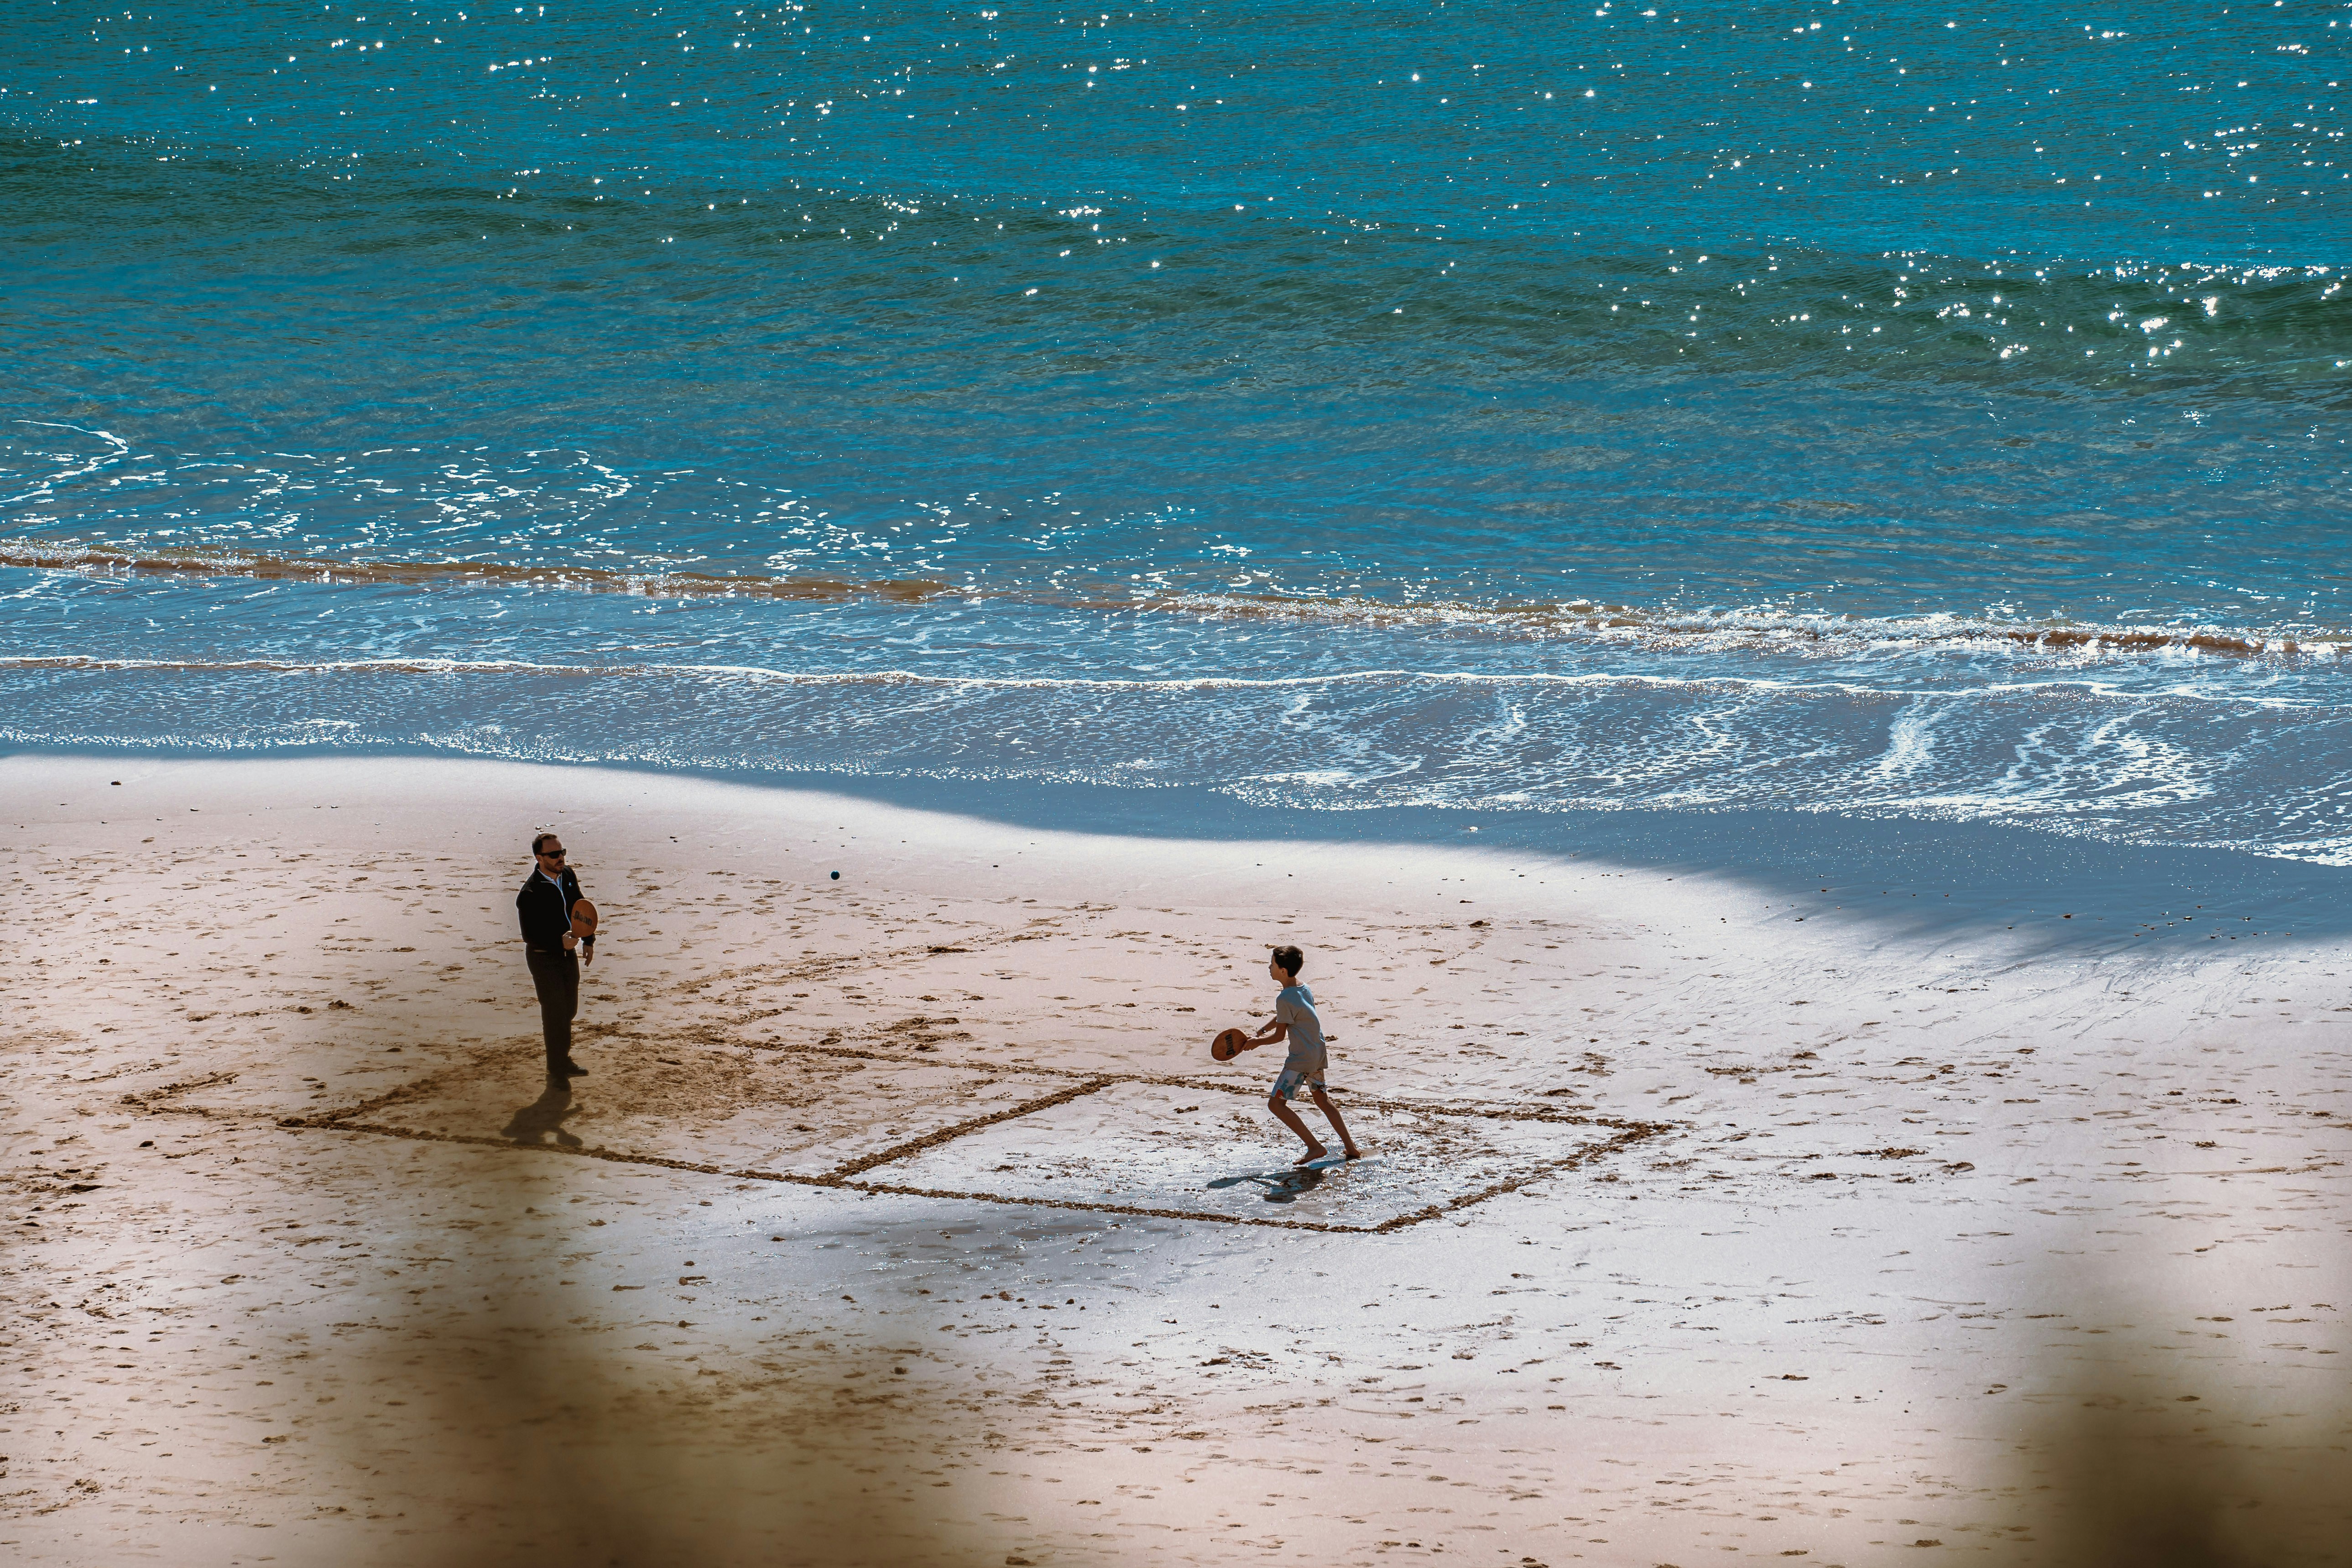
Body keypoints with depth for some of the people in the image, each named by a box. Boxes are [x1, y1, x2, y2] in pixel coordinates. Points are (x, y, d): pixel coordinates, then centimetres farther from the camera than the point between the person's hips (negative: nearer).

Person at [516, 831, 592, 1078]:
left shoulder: (568, 875, 0)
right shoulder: (530, 894, -24)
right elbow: (530, 935, -23)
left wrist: (589, 940, 17)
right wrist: (560, 942, -32)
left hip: (568, 952, 8)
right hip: (544, 958, -7)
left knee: (569, 1010, 18)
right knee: (555, 1012, 0)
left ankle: (562, 1059, 35)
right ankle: (557, 1067, 16)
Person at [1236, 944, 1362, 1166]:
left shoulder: (1285, 999, -19)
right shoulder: (1304, 991, 9)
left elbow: (1279, 1035, -12)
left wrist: (1256, 1042, 5)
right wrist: (1258, 1034, 16)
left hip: (1301, 1059, -10)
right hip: (1318, 1055, 10)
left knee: (1276, 1103, -7)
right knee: (1322, 1100, 24)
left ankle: (1315, 1147, -8)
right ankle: (1351, 1148, 27)